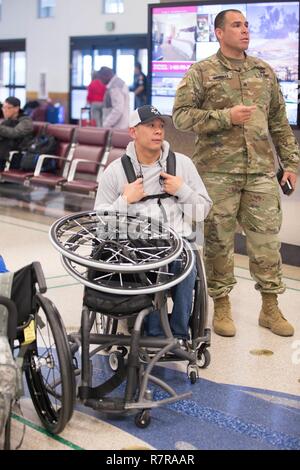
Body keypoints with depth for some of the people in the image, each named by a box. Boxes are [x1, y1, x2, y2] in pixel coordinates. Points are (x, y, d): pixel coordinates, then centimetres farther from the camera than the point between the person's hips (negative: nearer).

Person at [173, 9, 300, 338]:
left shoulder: (264, 72, 14)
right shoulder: (201, 72, 1)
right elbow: (181, 115, -6)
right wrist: (225, 117, -15)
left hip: (261, 171, 4)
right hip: (218, 172, -3)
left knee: (267, 239, 5)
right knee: (218, 241, 3)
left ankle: (270, 308, 18)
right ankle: (221, 308, 18)